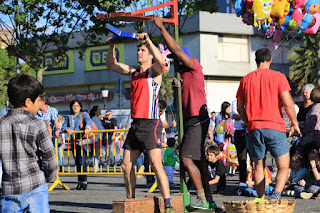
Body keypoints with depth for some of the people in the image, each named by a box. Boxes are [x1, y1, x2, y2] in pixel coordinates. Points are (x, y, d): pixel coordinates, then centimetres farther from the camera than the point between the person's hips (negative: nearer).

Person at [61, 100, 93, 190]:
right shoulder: (69, 117, 18)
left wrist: (87, 128, -35)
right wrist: (67, 129, -14)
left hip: (82, 141, -5)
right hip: (74, 141, 5)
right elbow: (63, 126, 9)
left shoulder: (84, 114, 5)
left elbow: (89, 121, -13)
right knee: (77, 163, 6)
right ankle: (80, 182, 12)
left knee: (82, 162, -12)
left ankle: (84, 182, -7)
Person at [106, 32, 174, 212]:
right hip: (135, 123, 8)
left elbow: (162, 62, -26)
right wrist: (112, 47, 11)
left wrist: (149, 41, -28)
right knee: (126, 166, 10)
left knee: (156, 163, -17)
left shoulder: (154, 71, -3)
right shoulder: (133, 71, 17)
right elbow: (112, 65, 26)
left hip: (150, 124, -8)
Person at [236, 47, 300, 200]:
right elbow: (287, 103, -8)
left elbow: (240, 108, 12)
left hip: (254, 128, 3)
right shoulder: (278, 76, 0)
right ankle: (276, 194, -21)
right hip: (275, 127, -3)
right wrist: (295, 123, 4)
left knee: (259, 166, 14)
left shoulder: (246, 79, 10)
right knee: (283, 167, 3)